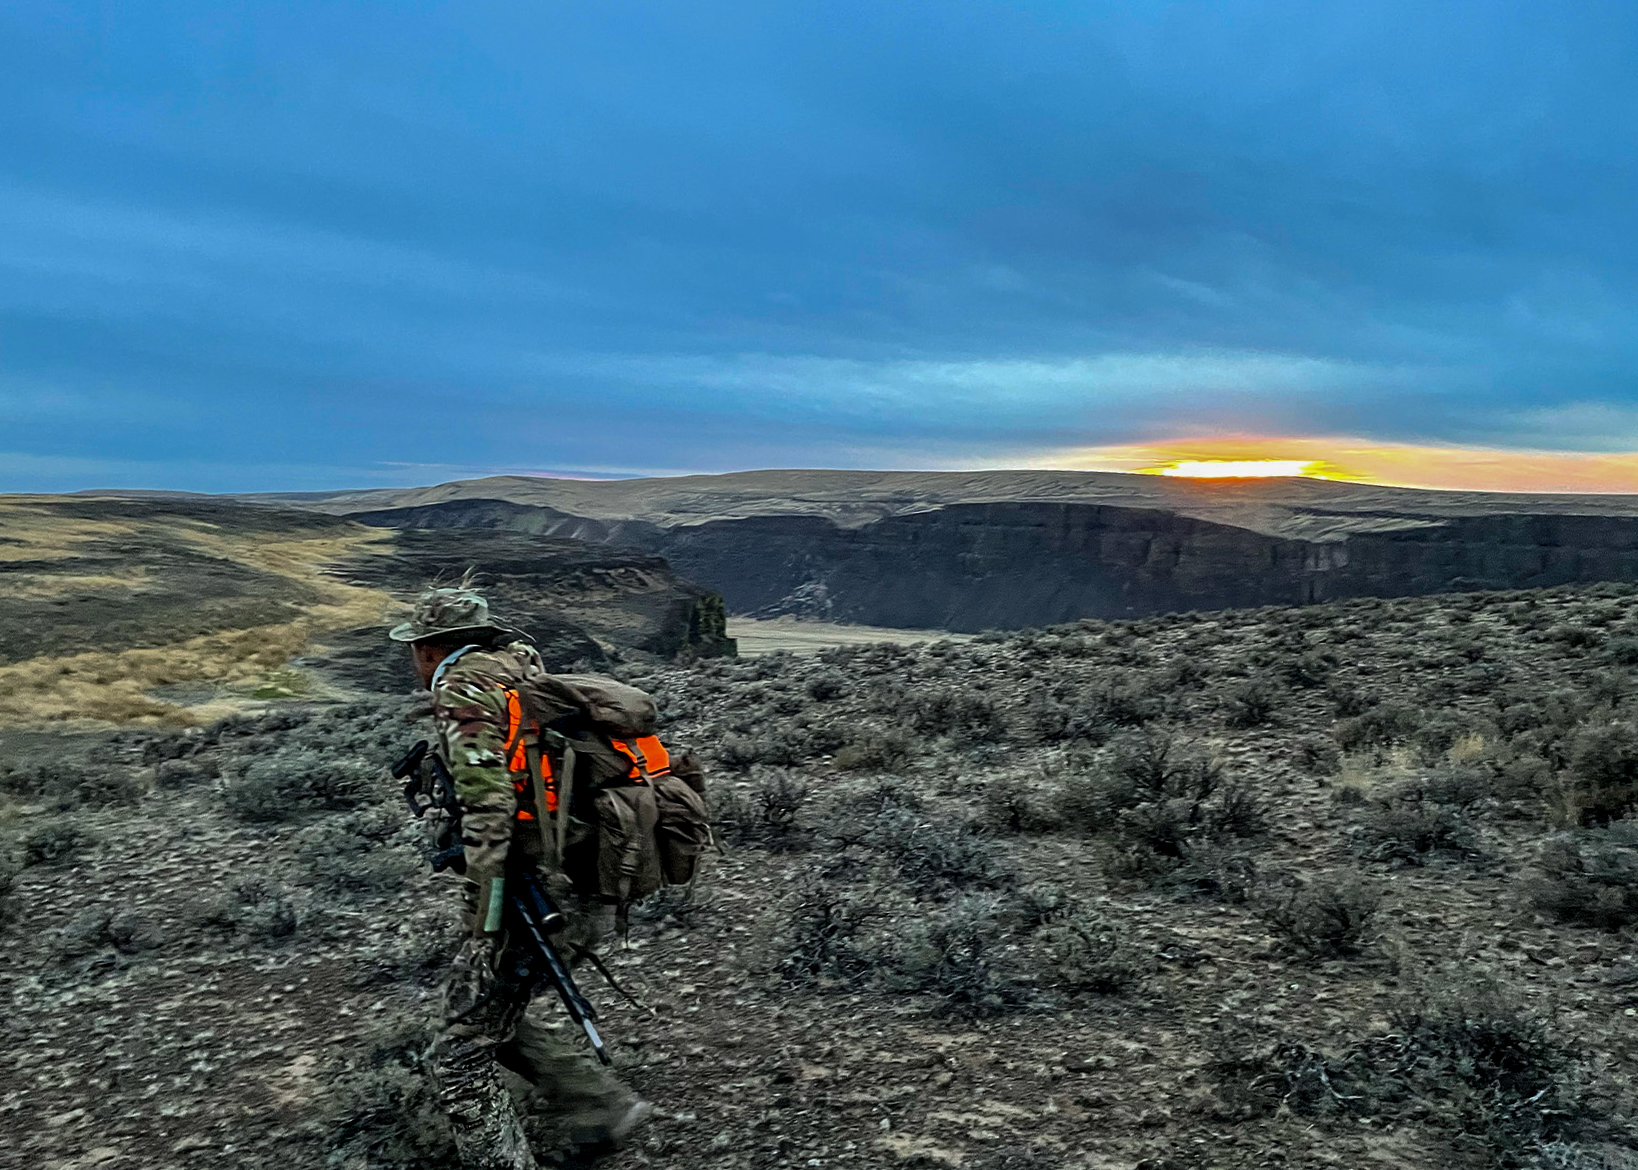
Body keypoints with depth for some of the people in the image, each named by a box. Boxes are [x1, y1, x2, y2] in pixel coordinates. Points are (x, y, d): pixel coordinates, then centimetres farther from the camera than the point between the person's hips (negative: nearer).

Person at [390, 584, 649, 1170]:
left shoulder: (461, 689, -11)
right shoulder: (525, 676, 14)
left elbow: (488, 804, -23)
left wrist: (480, 918, -20)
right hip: (589, 890, 9)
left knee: (462, 1056, 3)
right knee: (494, 1019, 25)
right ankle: (602, 1107, 26)